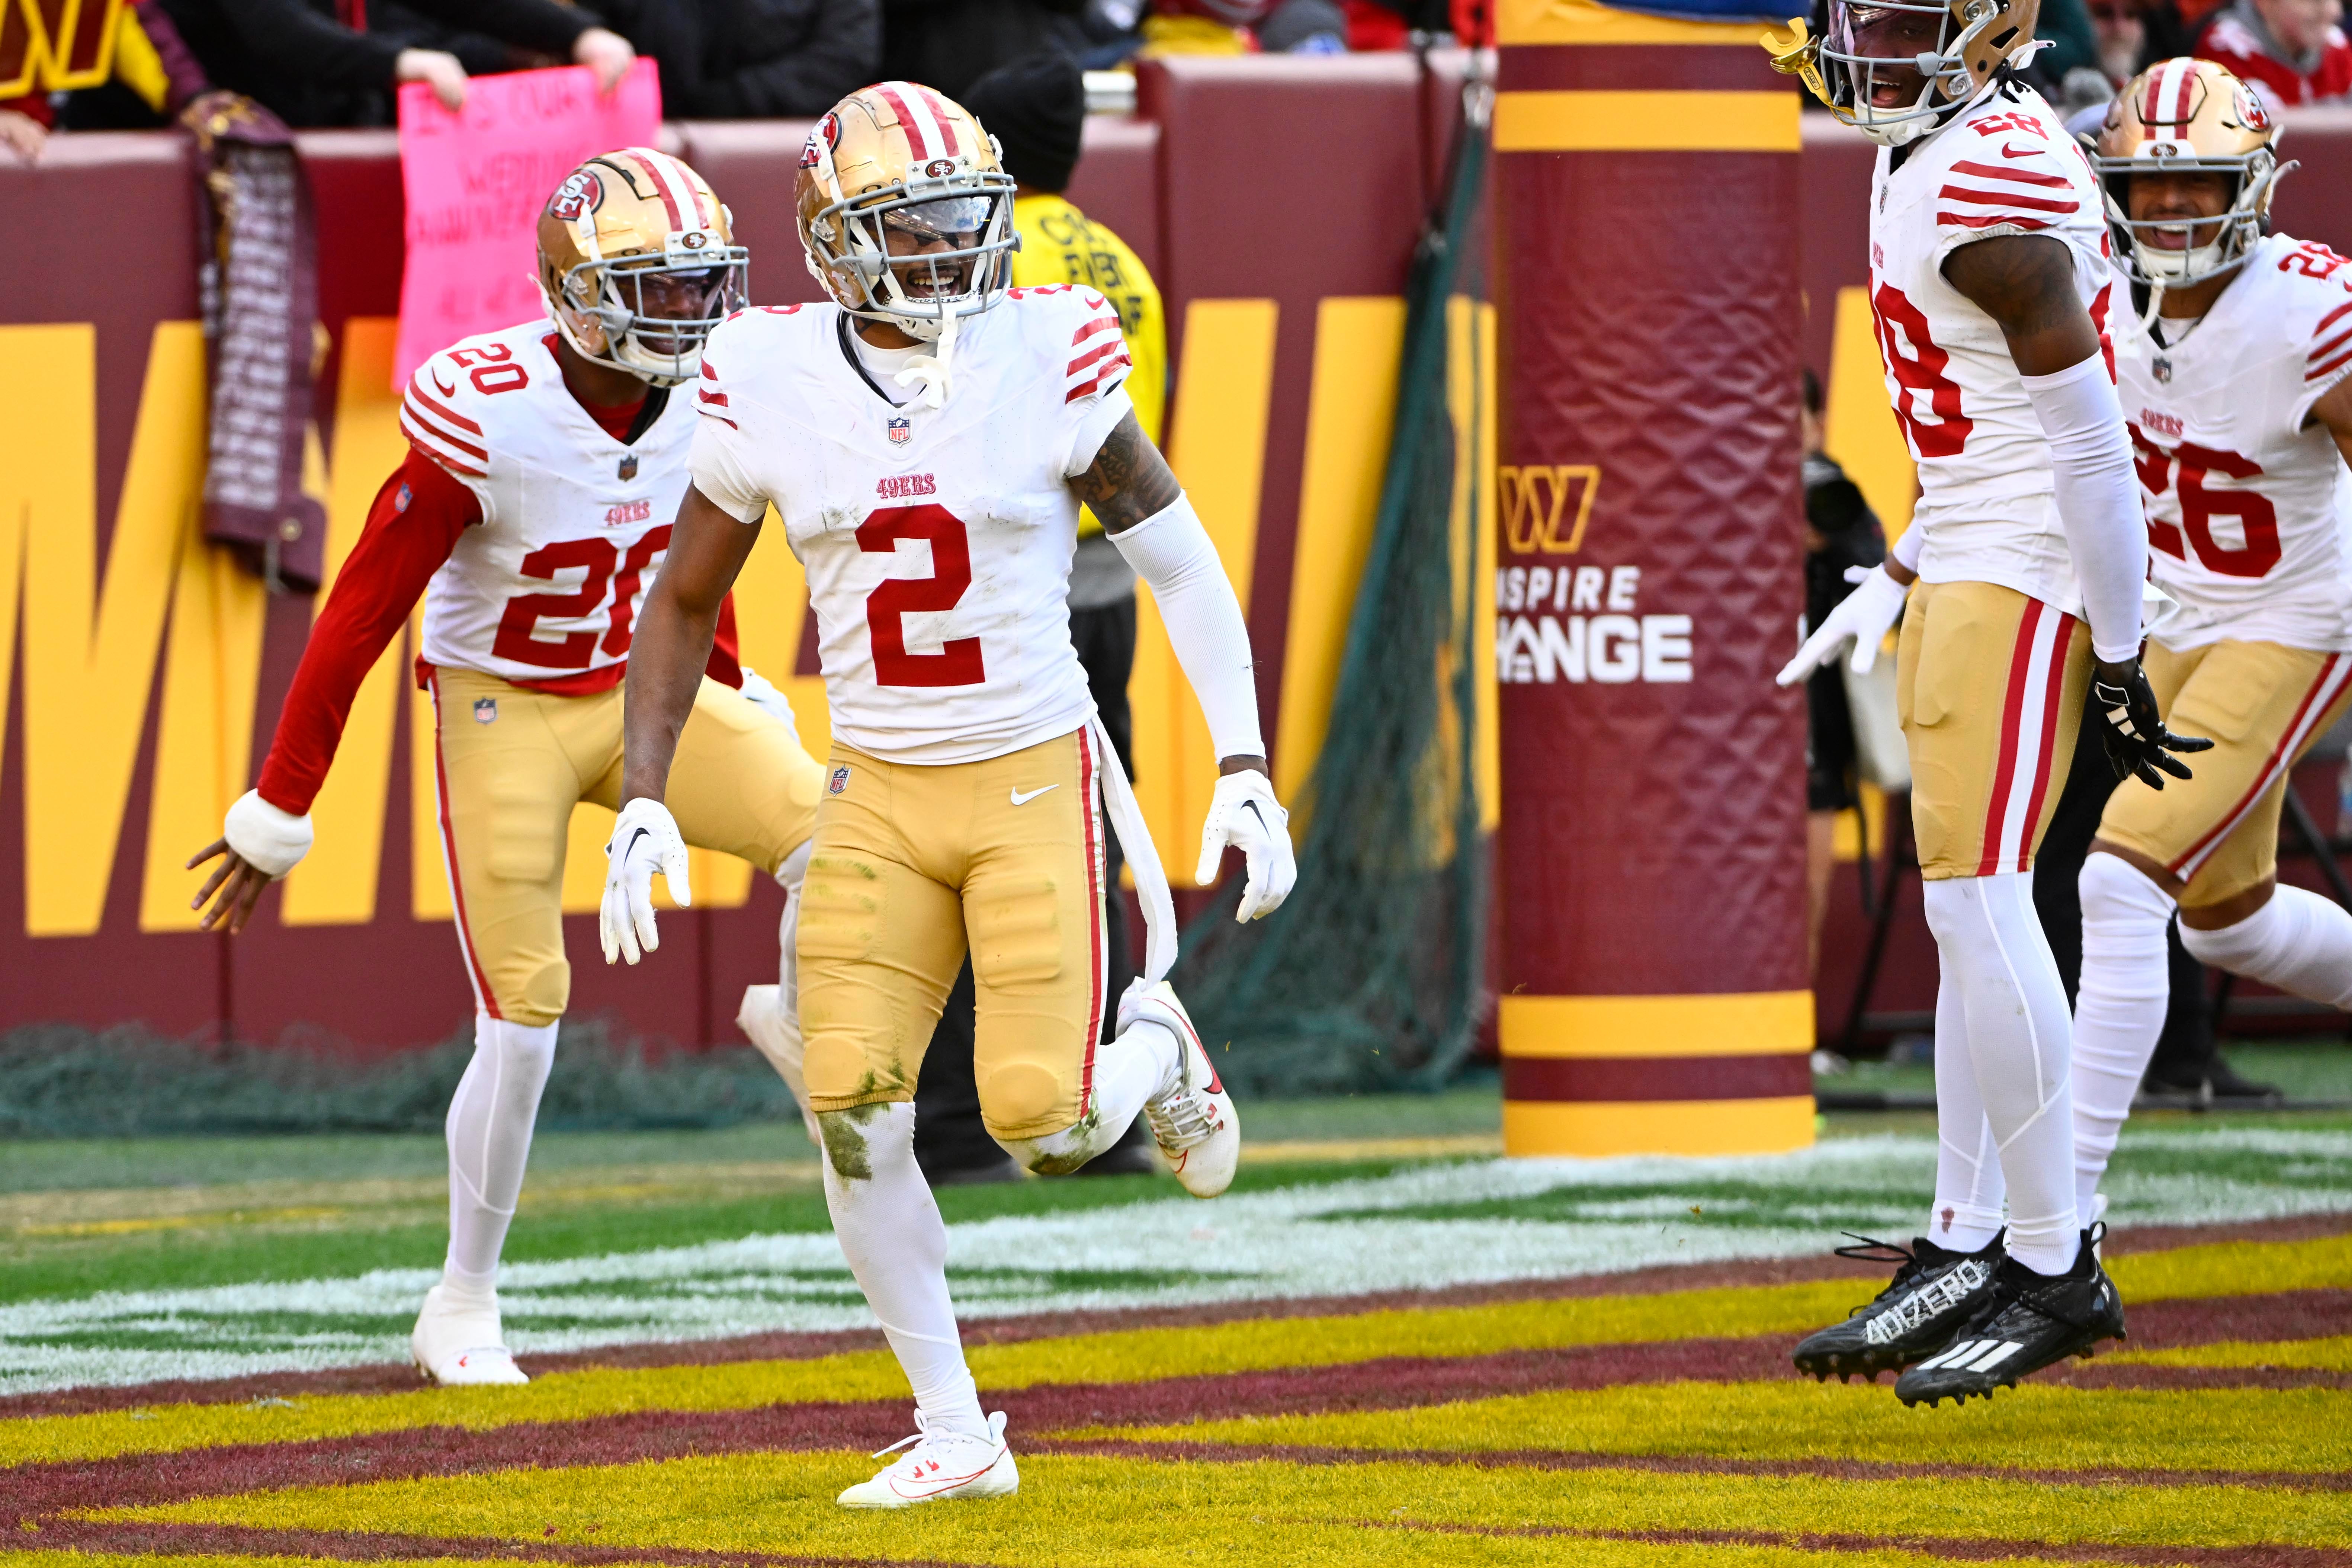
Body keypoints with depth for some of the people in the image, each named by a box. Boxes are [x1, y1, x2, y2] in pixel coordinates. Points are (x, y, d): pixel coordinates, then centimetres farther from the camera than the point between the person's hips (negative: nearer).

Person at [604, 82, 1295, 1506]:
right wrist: (643, 801, 0)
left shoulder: (1048, 362, -9)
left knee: (1044, 1121, -11)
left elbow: (1182, 566, -1)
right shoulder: (772, 388, -4)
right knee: (853, 1109, -10)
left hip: (1037, 783, -2)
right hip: (880, 798, 2)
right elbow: (685, 602, 9)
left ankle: (1159, 1055, 27)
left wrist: (1246, 773, -8)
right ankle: (957, 1434, 5)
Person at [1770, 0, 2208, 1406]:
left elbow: (2087, 436, -19)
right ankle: (1962, 1255, 16)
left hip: (2026, 577, -10)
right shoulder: (1928, 152, 13)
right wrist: (1906, 573, 25)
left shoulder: (1996, 178, -19)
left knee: (1979, 906, -10)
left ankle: (2057, 1270, -5)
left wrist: (2116, 653, -17)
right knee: (1971, 919, 11)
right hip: (1968, 572, 10)